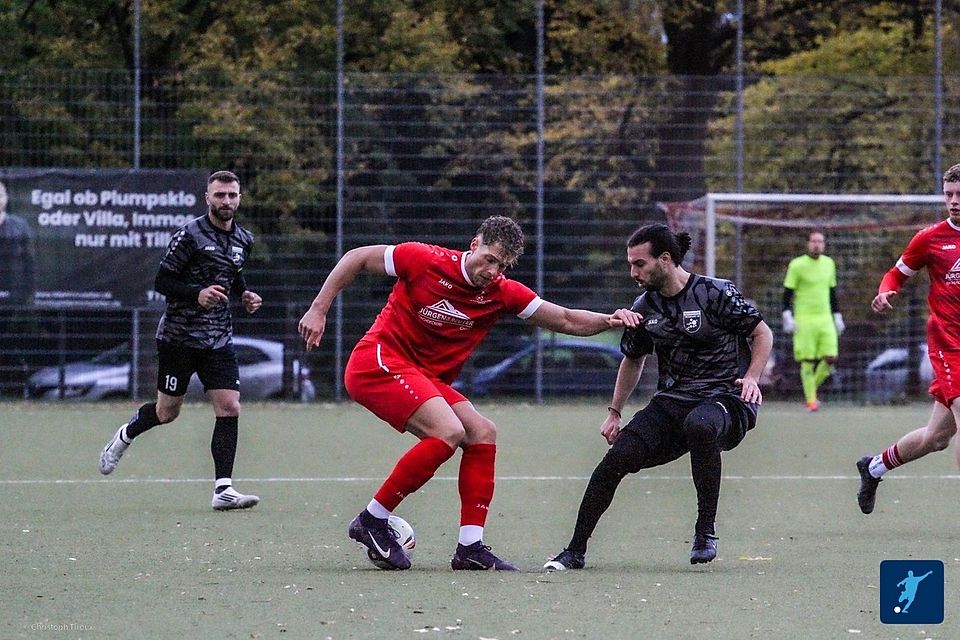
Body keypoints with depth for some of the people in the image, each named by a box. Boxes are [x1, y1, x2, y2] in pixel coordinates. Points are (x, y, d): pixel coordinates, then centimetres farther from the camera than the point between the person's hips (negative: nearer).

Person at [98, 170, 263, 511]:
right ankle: (124, 436, 37)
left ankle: (223, 489, -9)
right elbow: (161, 281, -12)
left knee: (229, 407, -9)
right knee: (167, 412, 5)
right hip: (179, 338, -5)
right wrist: (197, 294, -26)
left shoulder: (244, 240, 7)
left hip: (218, 340, 5)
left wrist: (244, 294, 5)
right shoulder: (189, 235, -12)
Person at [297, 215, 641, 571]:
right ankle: (372, 521, -17)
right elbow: (357, 258, -5)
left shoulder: (502, 293, 0)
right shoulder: (427, 260, -14)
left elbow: (566, 320, 3)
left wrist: (609, 320, -15)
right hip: (378, 363, -7)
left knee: (482, 433, -3)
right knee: (449, 431, -24)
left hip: (425, 379, 7)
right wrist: (319, 310, -8)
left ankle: (470, 547, -3)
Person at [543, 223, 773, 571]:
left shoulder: (715, 293, -9)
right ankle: (574, 551, -2)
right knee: (617, 457, -15)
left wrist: (751, 377, -15)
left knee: (699, 425, -41)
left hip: (726, 400, -5)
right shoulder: (644, 308, 8)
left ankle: (706, 531, -27)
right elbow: (633, 360, 25)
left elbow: (763, 333, 0)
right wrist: (614, 412, 24)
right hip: (670, 402, 5)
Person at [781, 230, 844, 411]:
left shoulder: (829, 263, 12)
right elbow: (787, 293, -3)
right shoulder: (797, 265, -4)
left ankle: (813, 387, 17)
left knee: (831, 358, -5)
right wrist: (787, 316, -13)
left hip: (825, 319, 4)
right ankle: (810, 399, 3)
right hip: (804, 320, -4)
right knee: (808, 361, -5)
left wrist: (837, 316, 17)